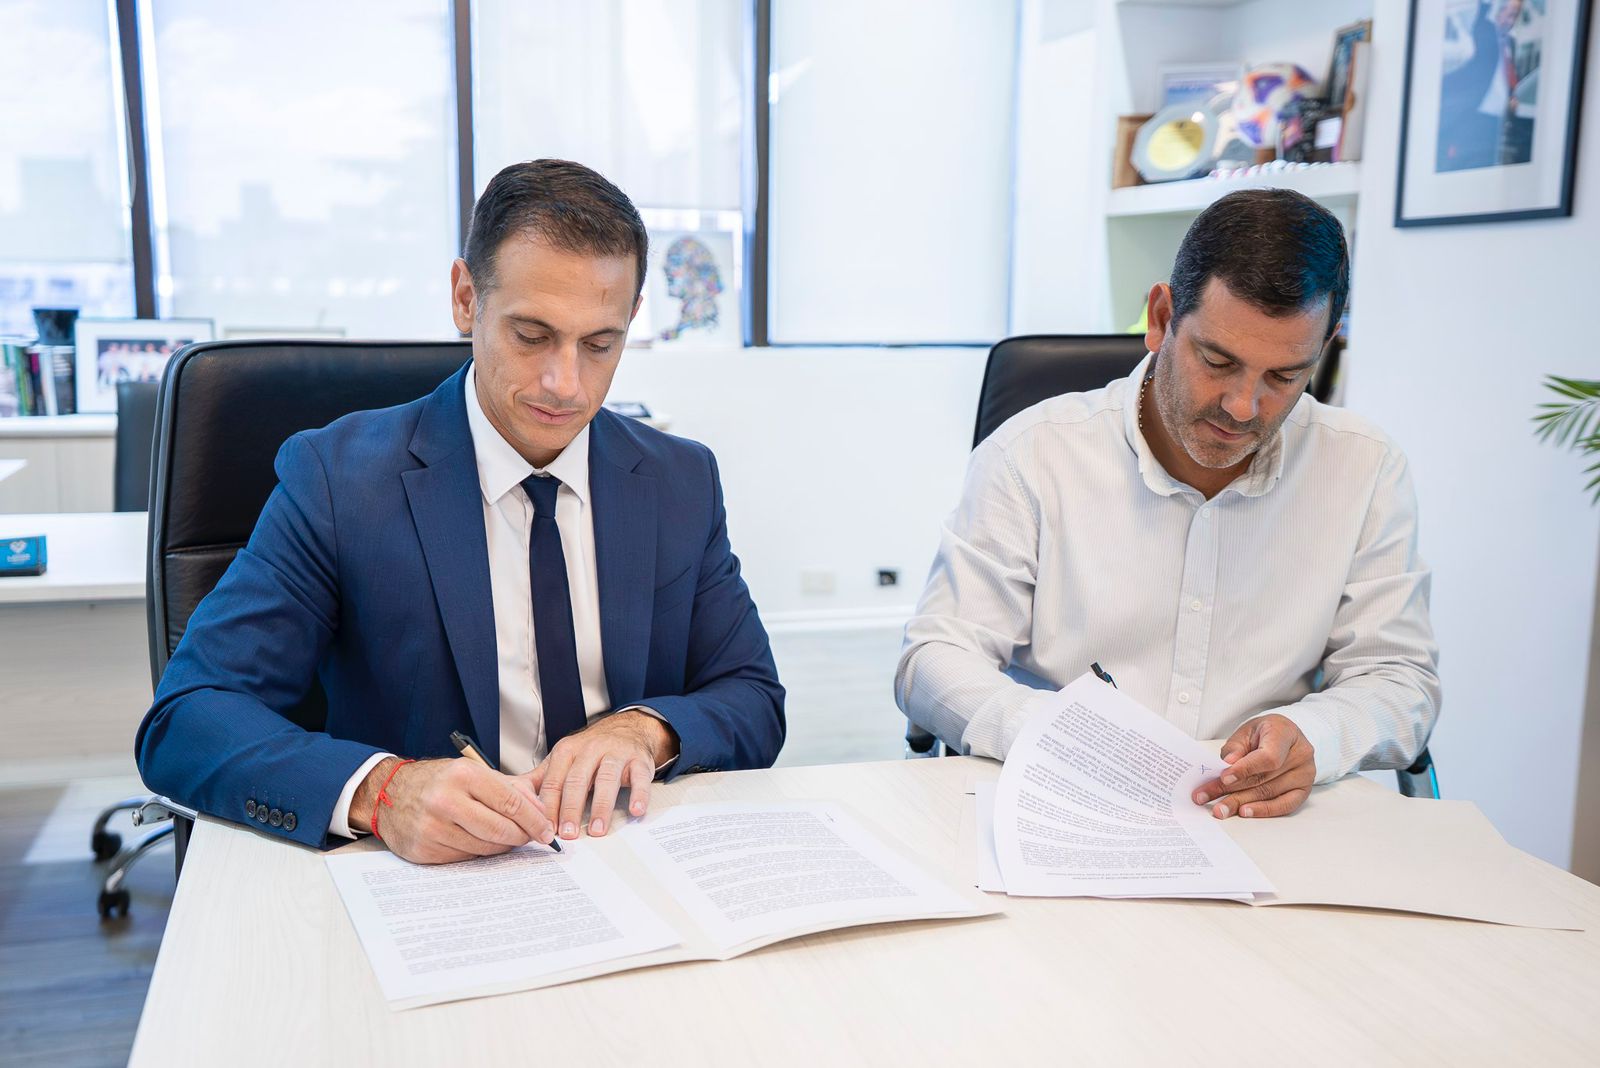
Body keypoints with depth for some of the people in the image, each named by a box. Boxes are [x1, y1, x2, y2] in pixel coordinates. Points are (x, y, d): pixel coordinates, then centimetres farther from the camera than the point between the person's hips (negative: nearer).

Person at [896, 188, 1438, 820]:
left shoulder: (1365, 471, 2)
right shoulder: (1032, 454, -6)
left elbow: (1399, 679, 6)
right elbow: (934, 661, -7)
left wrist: (1312, 735, -18)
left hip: (1263, 831, 2)